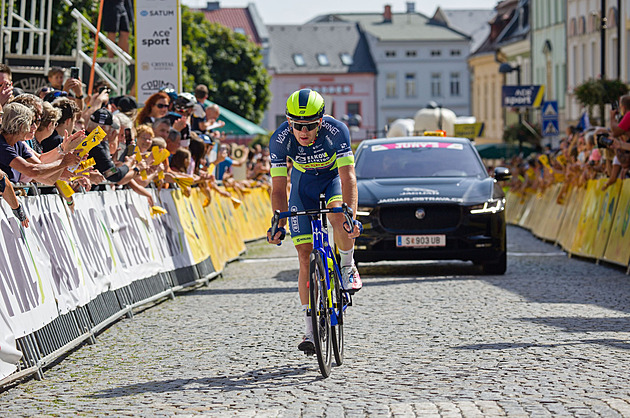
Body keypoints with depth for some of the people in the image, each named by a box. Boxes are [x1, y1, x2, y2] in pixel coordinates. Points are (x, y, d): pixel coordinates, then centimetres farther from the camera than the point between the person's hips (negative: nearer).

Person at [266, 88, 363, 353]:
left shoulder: (336, 131, -33)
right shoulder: (280, 140, -28)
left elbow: (347, 177, -38)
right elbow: (279, 188, -24)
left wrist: (351, 216, -50)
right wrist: (279, 225, -37)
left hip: (334, 175, -1)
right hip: (304, 180, 2)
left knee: (338, 216, -36)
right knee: (306, 256, -6)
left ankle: (348, 268, -6)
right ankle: (311, 330, -1)